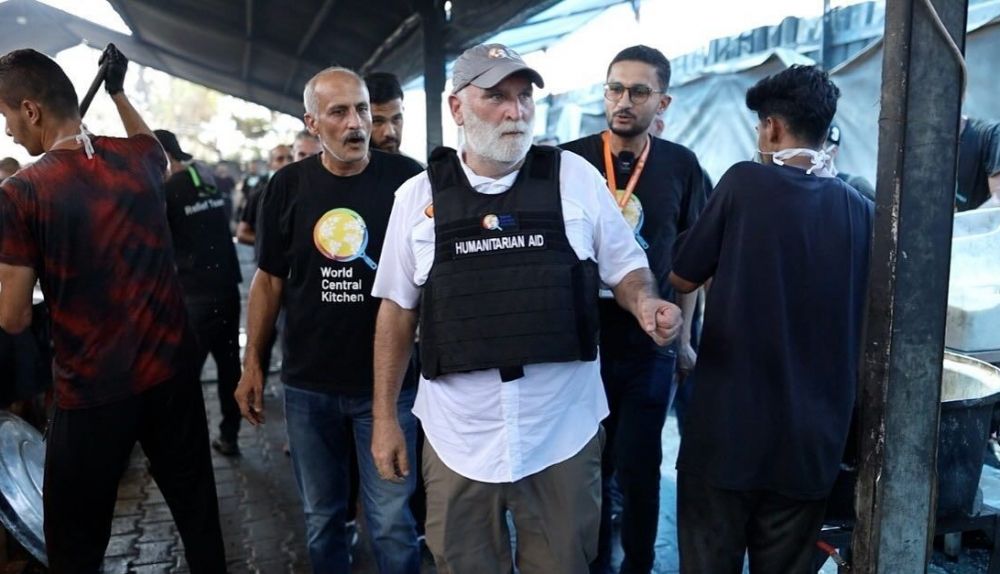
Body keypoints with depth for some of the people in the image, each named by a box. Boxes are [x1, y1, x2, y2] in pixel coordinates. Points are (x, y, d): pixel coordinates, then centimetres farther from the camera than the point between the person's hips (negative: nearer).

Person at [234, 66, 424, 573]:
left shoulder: (407, 179, -8)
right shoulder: (288, 185, -1)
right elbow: (269, 279, 6)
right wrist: (252, 364, 5)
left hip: (386, 382, -2)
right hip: (307, 384, 3)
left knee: (393, 524, 6)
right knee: (321, 519, 18)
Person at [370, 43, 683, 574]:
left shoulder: (575, 176, -2)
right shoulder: (418, 196, 0)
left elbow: (624, 267, 7)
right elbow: (398, 309, 6)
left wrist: (646, 302, -16)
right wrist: (385, 418, 6)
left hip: (564, 431, 0)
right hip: (459, 436, 1)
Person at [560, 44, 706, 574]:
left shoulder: (681, 166, -1)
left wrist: (683, 337, 6)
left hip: (651, 346, 1)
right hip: (582, 343, 0)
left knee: (639, 469, 11)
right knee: (589, 466, 14)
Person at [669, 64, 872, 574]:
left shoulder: (744, 182, -9)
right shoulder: (862, 212, 0)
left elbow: (682, 278, -1)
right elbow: (867, 321, 10)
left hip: (727, 425, -3)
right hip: (811, 436, 3)